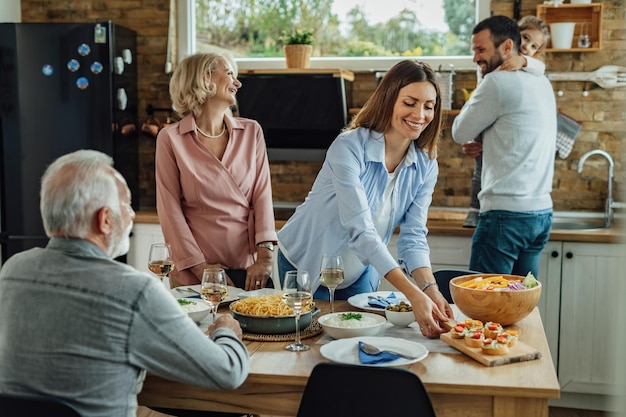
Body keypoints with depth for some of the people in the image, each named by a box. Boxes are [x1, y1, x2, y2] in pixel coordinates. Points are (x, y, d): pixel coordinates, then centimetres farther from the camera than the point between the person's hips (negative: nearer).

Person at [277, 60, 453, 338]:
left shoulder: (426, 166, -10)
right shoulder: (348, 148, -29)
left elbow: (413, 236, -13)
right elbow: (360, 231, -37)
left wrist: (430, 289, -33)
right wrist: (413, 294, -45)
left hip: (360, 275, 5)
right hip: (307, 268, -4)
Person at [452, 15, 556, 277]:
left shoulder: (498, 82, -11)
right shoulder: (542, 83, 15)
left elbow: (460, 133, -2)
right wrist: (483, 145, 10)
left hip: (507, 213, -9)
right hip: (542, 211, 9)